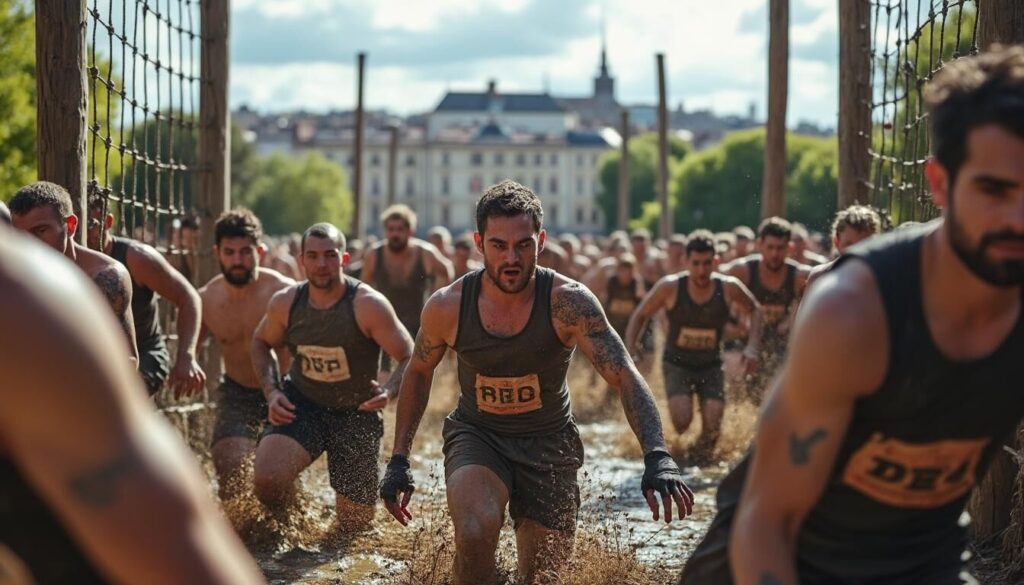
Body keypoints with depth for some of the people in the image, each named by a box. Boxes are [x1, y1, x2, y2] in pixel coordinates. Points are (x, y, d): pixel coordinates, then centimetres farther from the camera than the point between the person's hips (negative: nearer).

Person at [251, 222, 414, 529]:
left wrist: (389, 391, -38)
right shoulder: (285, 303, -8)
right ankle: (280, 526, 11)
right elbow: (261, 343, 13)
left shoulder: (368, 305, -19)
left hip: (356, 412, -1)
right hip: (301, 403, 1)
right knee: (267, 480, -28)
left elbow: (411, 359, -17)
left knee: (356, 522, 8)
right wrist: (272, 392, -3)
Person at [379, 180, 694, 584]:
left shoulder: (568, 302, -20)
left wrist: (658, 457, -41)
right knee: (475, 534, -31)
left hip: (549, 441, 0)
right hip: (476, 434, 0)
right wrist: (398, 462, 2)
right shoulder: (447, 306, -14)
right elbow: (418, 373, 5)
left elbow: (625, 376, -26)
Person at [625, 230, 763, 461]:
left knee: (712, 427, -13)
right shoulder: (670, 287, -15)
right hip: (677, 363, -1)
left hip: (711, 365, 1)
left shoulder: (729, 288, -12)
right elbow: (640, 315, -2)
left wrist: (752, 347, -6)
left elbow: (754, 310, 6)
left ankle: (702, 451, 23)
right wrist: (630, 347, -17)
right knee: (681, 421, -23)